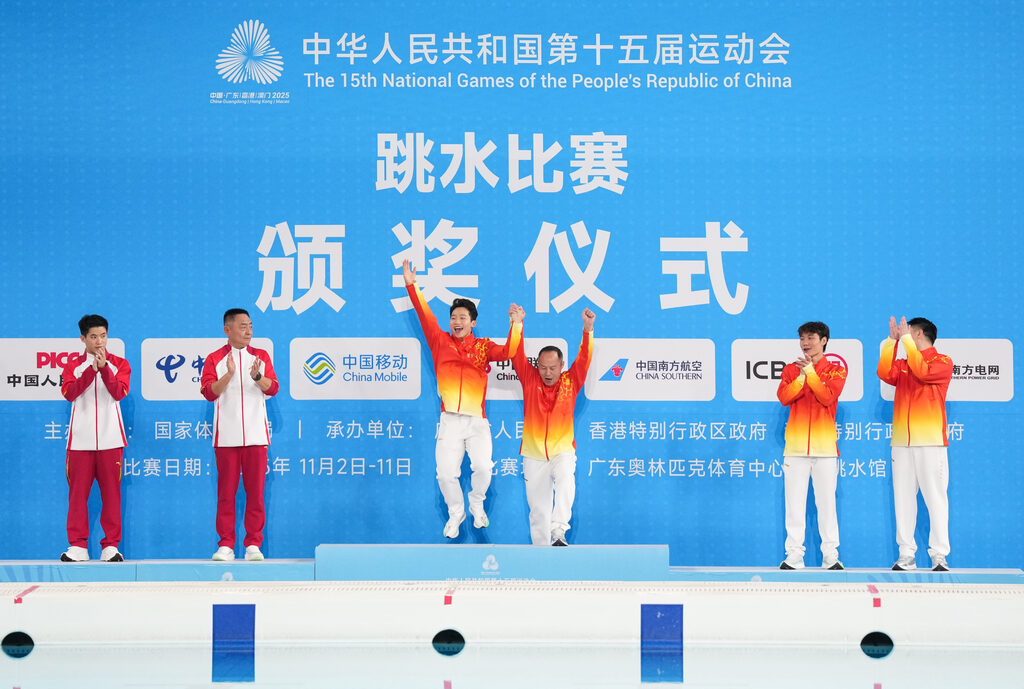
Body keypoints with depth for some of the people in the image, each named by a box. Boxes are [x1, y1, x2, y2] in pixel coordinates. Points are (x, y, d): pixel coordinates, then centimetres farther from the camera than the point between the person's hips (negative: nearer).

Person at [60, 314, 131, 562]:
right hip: (80, 439, 1)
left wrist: (104, 368, -17)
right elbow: (69, 393, -7)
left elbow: (119, 393, -7)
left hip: (110, 438, -1)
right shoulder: (73, 364, 10)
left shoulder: (119, 364, 9)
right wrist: (92, 369, -15)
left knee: (111, 492, -1)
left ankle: (111, 545, 4)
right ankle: (78, 545, 5)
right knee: (77, 492, -1)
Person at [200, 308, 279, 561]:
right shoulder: (215, 359, 6)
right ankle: (226, 545, 6)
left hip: (256, 435, 1)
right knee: (226, 492, 0)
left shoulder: (261, 356, 11)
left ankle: (253, 545, 5)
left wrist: (258, 377, -19)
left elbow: (273, 388, 0)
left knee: (255, 491, 0)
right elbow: (209, 392, -6)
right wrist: (229, 374, -19)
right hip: (226, 436, -1)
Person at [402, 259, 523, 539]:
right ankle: (456, 512, 19)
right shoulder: (441, 342, 12)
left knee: (483, 466, -18)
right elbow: (425, 317, 7)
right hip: (450, 421, 1)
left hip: (477, 421, -1)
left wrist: (516, 326, -16)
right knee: (446, 473, -8)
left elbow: (507, 352, -4)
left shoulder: (483, 346, 11)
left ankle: (477, 504, 12)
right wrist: (411, 286, 2)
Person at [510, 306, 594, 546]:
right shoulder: (530, 379, 1)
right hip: (533, 454, 2)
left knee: (565, 480, -32)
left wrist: (588, 330, -26)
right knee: (538, 508, 6)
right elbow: (517, 355, -7)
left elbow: (584, 358, -12)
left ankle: (559, 531, -36)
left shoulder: (571, 382, -1)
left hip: (562, 451, -2)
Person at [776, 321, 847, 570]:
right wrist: (802, 376, -14)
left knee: (826, 501, 0)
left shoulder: (835, 370, 6)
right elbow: (784, 397, -4)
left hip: (824, 445, -2)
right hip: (796, 445, 2)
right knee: (794, 502, 1)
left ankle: (830, 555, 4)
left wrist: (811, 372, -14)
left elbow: (827, 397, -11)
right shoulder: (791, 369, 12)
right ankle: (794, 554, 4)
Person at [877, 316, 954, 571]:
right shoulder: (903, 364, 18)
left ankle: (939, 555, -6)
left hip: (931, 441, -5)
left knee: (935, 497, -7)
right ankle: (906, 555, 3)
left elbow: (923, 372, -15)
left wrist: (906, 339, -10)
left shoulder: (942, 362, 4)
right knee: (903, 498, 2)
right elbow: (885, 373, -2)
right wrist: (891, 340, -2)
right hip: (902, 442, 5)